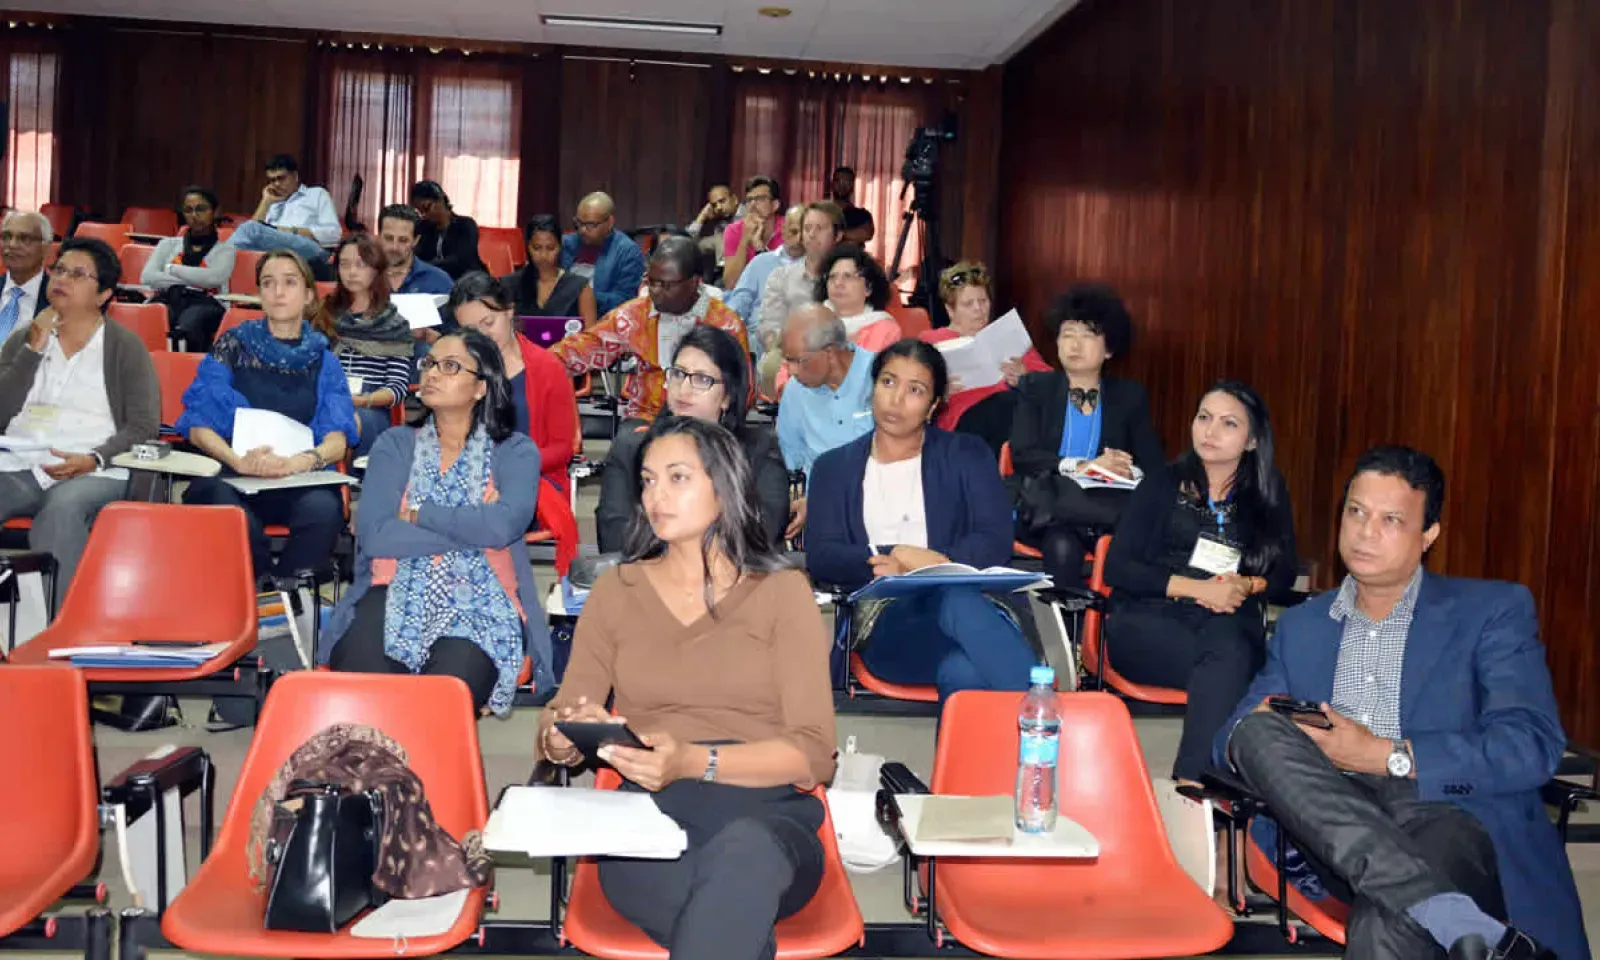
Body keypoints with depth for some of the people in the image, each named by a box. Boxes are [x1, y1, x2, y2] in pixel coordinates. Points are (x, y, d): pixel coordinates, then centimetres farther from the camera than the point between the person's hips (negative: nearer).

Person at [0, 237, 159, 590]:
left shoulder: (126, 346, 6)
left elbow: (144, 427, -1)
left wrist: (93, 459, -17)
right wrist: (34, 349, -2)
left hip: (96, 473, -3)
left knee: (63, 507, -36)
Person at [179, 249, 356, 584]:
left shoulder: (323, 359, 14)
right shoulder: (232, 346, 11)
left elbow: (337, 440, 3)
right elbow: (198, 426, 3)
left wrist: (304, 460, -20)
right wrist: (238, 460, -18)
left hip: (299, 478, 1)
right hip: (229, 473, -1)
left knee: (324, 509, -33)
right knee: (234, 516, -35)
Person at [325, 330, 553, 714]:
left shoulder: (515, 451, 10)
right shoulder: (395, 444, 15)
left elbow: (503, 527, -12)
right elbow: (375, 535, -3)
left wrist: (416, 514, -3)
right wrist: (472, 528, -4)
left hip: (479, 600, -1)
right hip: (397, 592, 2)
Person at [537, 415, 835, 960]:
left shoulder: (782, 591, 7)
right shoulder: (616, 590, 15)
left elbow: (813, 753, -2)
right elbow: (559, 722, 9)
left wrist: (693, 761, -18)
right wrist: (561, 738, -17)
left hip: (769, 817, 0)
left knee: (743, 850, -38)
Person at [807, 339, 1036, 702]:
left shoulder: (965, 454, 18)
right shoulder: (834, 467, 20)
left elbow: (996, 541, 4)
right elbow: (821, 557, 5)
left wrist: (938, 563, -16)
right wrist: (881, 560, -15)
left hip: (968, 597, 1)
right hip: (887, 619, 0)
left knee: (956, 602, -42)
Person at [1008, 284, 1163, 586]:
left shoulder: (1130, 396, 15)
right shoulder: (1035, 388, 11)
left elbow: (1155, 466, 7)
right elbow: (1022, 455, -2)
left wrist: (1128, 472, -17)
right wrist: (1080, 467, -16)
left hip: (1104, 505, 1)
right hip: (1046, 504, -1)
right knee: (1062, 545, -38)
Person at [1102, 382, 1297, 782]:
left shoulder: (1269, 495, 16)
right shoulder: (1162, 484, 9)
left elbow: (1284, 576, 14)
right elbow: (1116, 568, 0)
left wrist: (1247, 586, -10)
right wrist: (1196, 588, -11)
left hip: (1232, 624, 2)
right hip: (1149, 619, -1)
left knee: (1228, 652, -37)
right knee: (1227, 665, -35)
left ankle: (1189, 784, -43)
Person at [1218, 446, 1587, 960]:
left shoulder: (1492, 610, 9)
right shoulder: (1301, 626, 22)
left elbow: (1534, 747, -5)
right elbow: (1229, 737, 17)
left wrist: (1388, 757, -14)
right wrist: (1257, 732, -9)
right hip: (1335, 833, 7)